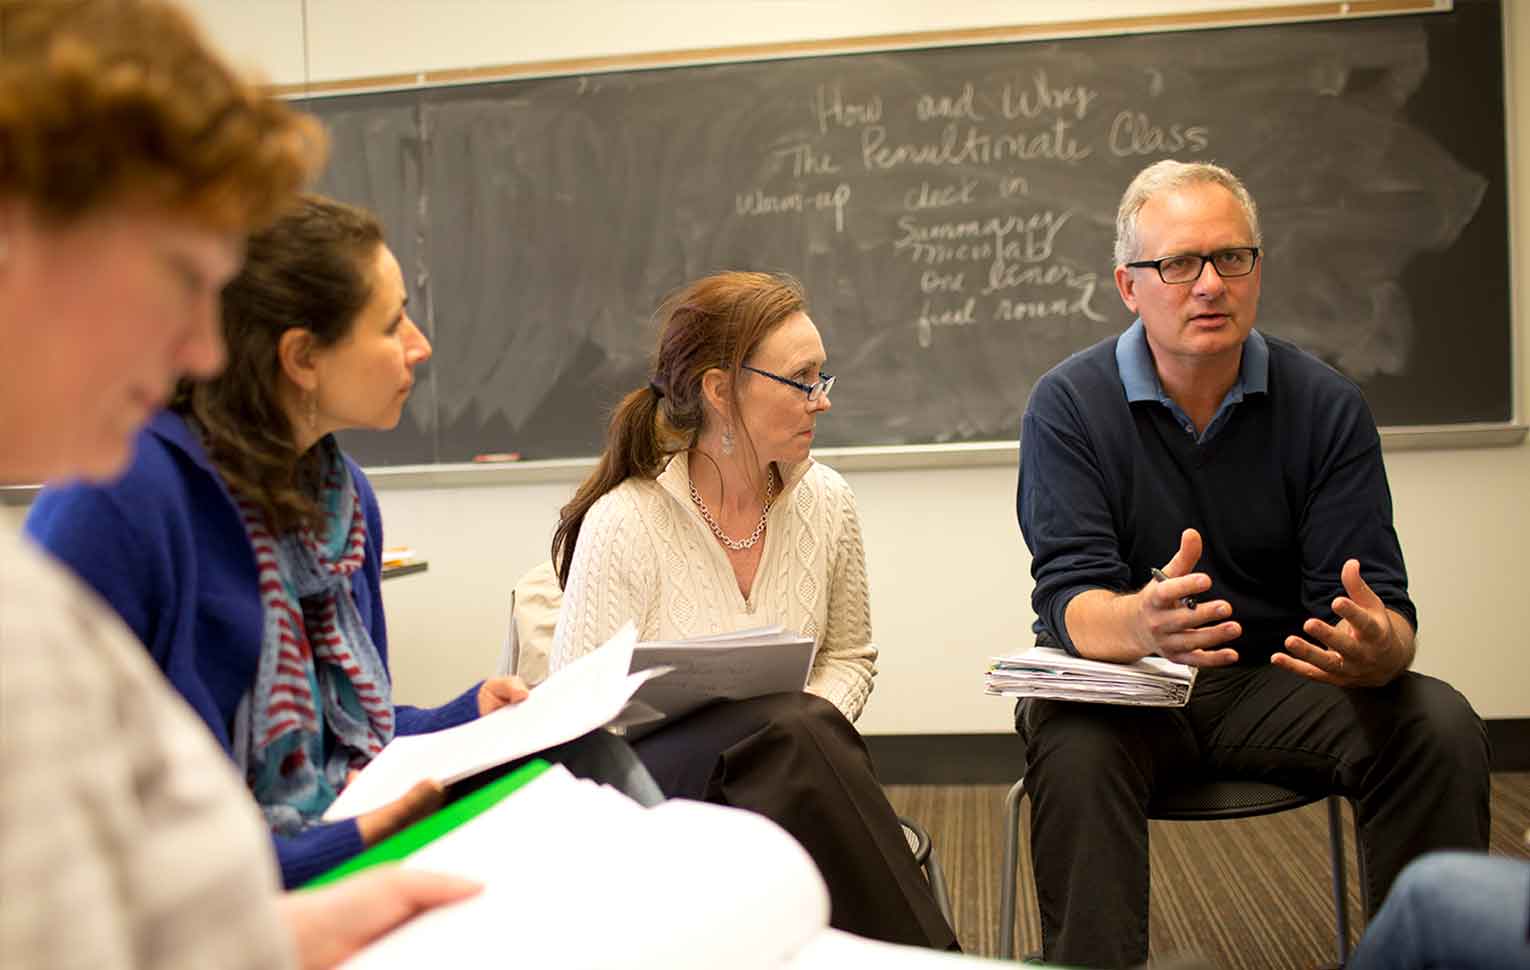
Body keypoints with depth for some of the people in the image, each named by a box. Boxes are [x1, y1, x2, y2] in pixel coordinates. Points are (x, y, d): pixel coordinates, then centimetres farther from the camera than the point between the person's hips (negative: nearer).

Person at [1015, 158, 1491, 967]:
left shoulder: (1326, 405, -2)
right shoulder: (1068, 404, -7)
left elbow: (1375, 607, -8)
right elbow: (1071, 597, -17)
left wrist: (1375, 648, -35)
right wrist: (1143, 623, -43)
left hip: (1277, 680, 3)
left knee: (1441, 731, -21)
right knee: (1074, 746, -34)